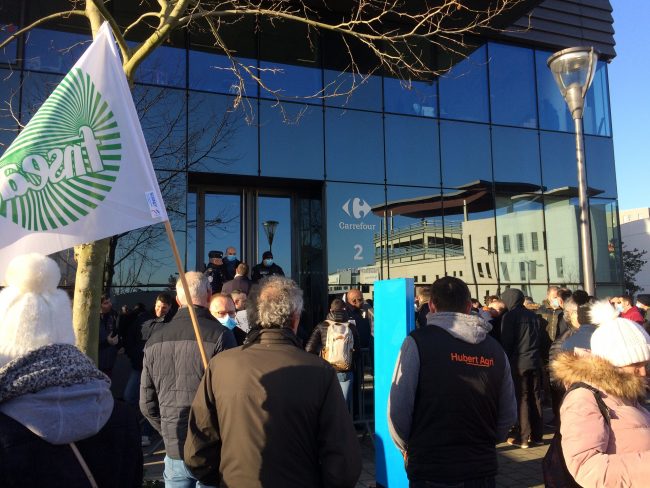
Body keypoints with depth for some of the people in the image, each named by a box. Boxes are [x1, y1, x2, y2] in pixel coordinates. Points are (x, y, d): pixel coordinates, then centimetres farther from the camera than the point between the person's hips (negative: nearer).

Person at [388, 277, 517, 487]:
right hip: (483, 470, 4)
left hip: (430, 470, -3)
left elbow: (398, 409, -14)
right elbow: (509, 416, 5)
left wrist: (407, 447, 3)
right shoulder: (495, 349, 0)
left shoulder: (418, 341, -13)